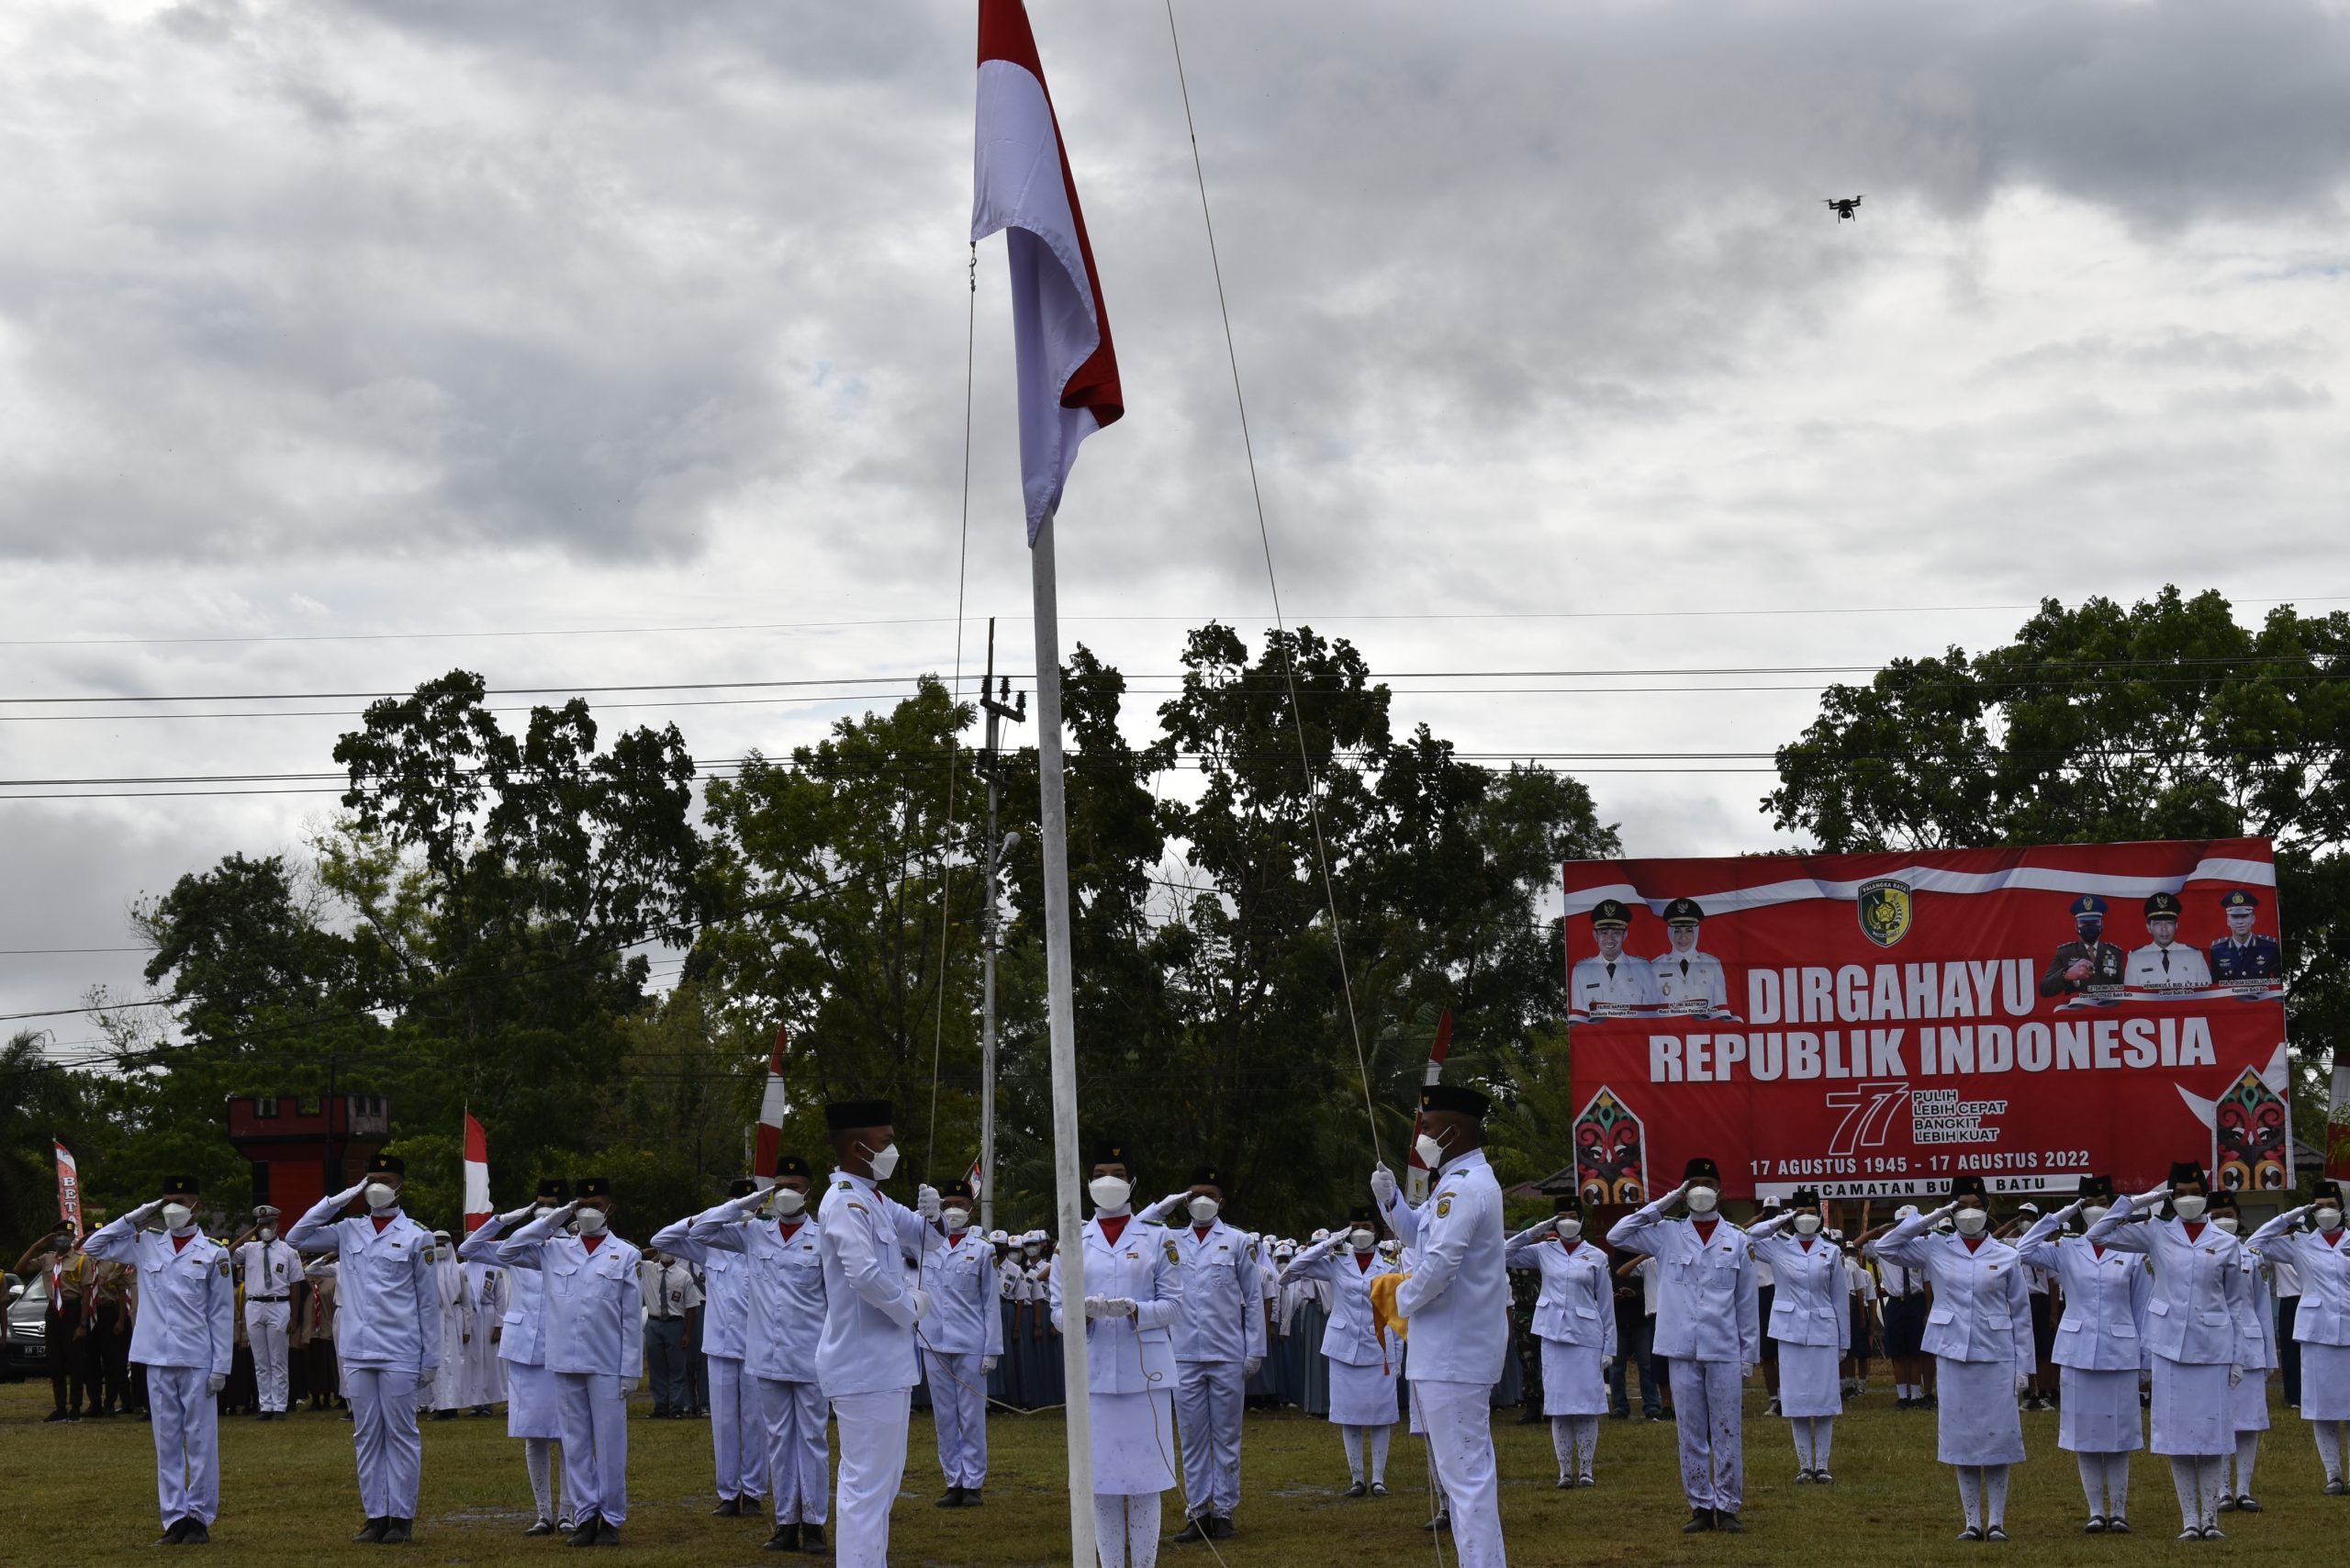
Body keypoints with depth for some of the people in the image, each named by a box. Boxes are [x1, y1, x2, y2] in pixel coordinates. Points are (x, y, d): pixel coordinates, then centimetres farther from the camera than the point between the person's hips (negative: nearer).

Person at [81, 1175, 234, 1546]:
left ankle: (200, 1518, 6)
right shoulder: (146, 1245, 8)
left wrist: (221, 1366, -6)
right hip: (158, 1360, 3)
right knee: (166, 1442, 7)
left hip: (197, 1361, -3)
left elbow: (222, 1314, -1)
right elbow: (92, 1247, 9)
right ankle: (174, 1518, 12)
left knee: (200, 1441, 0)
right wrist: (134, 1218, 2)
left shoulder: (213, 1252, -1)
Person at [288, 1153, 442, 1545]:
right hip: (356, 1352, 4)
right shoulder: (348, 1232, 11)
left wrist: (431, 1358, -1)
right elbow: (296, 1238, 8)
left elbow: (428, 1303, 2)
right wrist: (336, 1200, 3)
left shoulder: (416, 1238, 1)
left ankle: (402, 1517, 5)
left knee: (401, 1435, 0)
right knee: (366, 1436, 6)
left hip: (399, 1354, -4)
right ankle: (375, 1516, 10)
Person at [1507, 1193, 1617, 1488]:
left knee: (1587, 1404, -2)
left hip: (1586, 1336, -1)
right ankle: (1565, 1471, 7)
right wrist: (1533, 1232, -3)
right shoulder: (1543, 1251, 9)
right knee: (1558, 1404, 2)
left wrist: (1609, 1347, 2)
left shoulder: (1596, 1257, 6)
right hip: (1553, 1334, 1)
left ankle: (1585, 1469, 6)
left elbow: (1606, 1306, 6)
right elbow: (1504, 1256, 3)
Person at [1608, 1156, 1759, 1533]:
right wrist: (1661, 1205, -3)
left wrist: (1750, 1353, 4)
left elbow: (1747, 1304, 7)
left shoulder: (1737, 1241, 5)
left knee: (1727, 1432, 1)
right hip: (1682, 1351, 1)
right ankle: (1700, 1506, 12)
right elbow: (1616, 1236, -4)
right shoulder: (1667, 1236, 6)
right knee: (1691, 1433, 5)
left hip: (1724, 1351, -1)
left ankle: (1728, 1507, 7)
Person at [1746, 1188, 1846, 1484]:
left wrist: (1844, 1341, 6)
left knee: (1825, 1399, 0)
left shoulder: (1831, 1252, 5)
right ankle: (1804, 1465, 9)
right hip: (1790, 1332, 0)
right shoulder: (1778, 1248, 4)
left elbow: (1840, 1298, 7)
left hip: (1823, 1332, 0)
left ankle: (1823, 1466, 7)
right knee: (1796, 1399, 2)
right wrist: (1776, 1223, -3)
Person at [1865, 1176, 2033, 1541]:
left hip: (1996, 1357, -1)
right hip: (1953, 1356, 1)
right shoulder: (1935, 1249, 4)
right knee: (1961, 1440, 4)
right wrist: (1930, 1219, -4)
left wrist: (2024, 1366, 1)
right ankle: (1973, 1522, 10)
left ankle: (1996, 1521, 5)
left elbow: (2021, 1315, 5)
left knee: (1998, 1440, -1)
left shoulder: (2006, 1256, 3)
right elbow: (1883, 1246, 1)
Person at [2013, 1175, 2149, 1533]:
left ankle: (2119, 1512, 10)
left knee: (2118, 1436, 2)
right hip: (2078, 1352, 1)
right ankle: (2096, 1512, 11)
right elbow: (2024, 1251, -8)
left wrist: (2146, 1355, 2)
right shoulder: (2066, 1250, 5)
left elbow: (2142, 1309, 6)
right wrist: (2058, 1217, -6)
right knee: (2085, 1435, 3)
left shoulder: (2132, 1253, 3)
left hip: (2120, 1354, -1)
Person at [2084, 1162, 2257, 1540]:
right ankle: (2189, 1519, 8)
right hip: (2170, 1345, 0)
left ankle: (2210, 1517, 9)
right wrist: (2137, 1201, 0)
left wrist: (2238, 1358, 5)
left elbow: (2236, 1303, 9)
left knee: (2212, 1431, 0)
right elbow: (2098, 1234, 2)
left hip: (2212, 1347, 0)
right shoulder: (2157, 1234, 5)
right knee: (2176, 1433, 1)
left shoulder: (2226, 1244, 5)